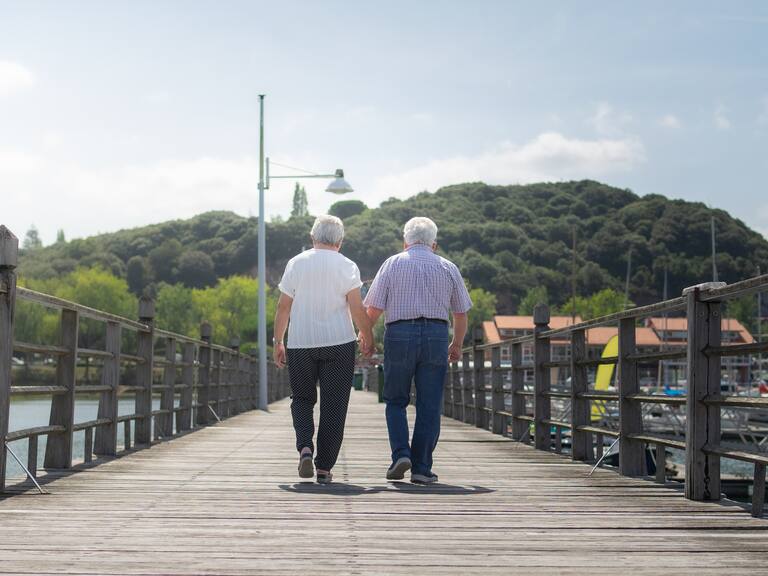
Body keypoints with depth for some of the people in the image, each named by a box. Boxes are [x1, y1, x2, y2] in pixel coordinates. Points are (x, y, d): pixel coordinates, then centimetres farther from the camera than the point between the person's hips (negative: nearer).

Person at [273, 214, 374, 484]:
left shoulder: (295, 263, 3)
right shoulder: (347, 266, -1)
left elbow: (283, 307, 3)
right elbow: (357, 309, -6)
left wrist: (278, 342, 10)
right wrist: (368, 338, 7)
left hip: (300, 344, 1)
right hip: (338, 342, -1)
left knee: (302, 399, 16)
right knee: (333, 405, 4)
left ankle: (305, 446, -8)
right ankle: (324, 467, 3)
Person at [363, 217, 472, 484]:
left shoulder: (393, 264, 6)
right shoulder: (448, 268, 11)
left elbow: (373, 309, 0)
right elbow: (461, 313, 13)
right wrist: (457, 344, 26)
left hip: (399, 334, -1)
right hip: (436, 334, 1)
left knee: (396, 401, 13)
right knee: (429, 406, 4)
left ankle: (401, 454, -4)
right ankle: (421, 468, 3)